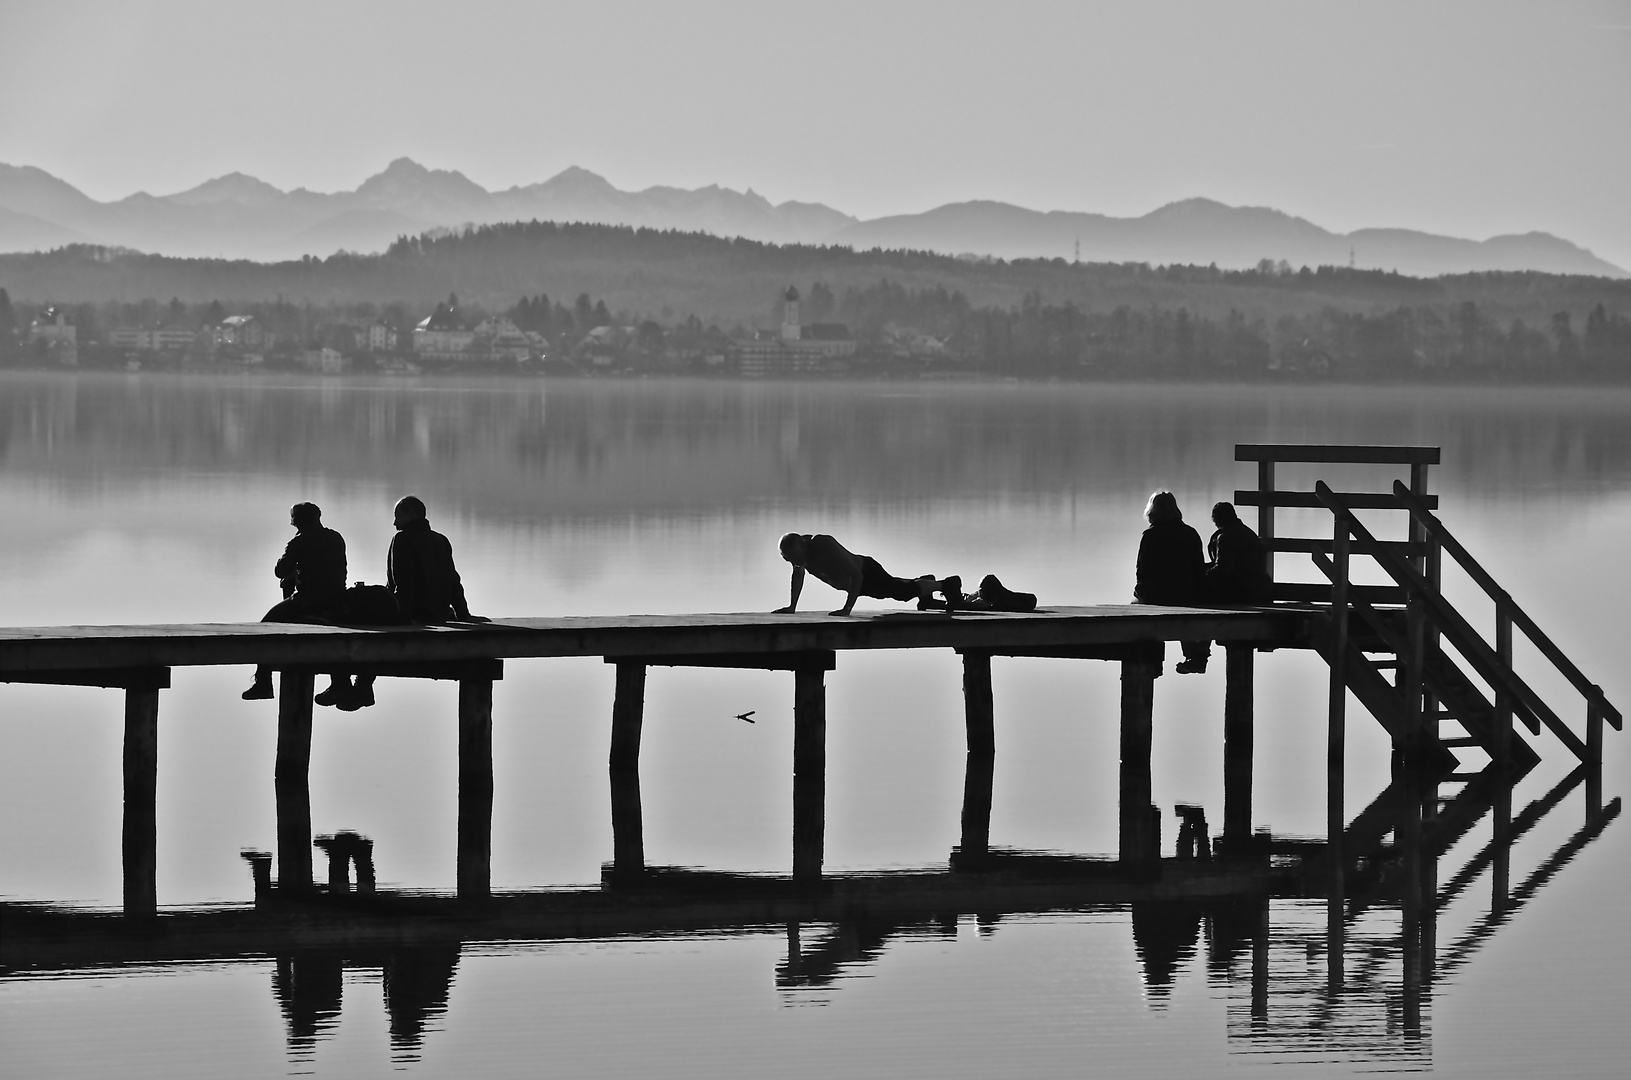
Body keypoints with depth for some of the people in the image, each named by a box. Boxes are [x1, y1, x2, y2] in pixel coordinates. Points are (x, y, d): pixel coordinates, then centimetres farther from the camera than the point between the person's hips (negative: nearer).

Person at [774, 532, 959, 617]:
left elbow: (856, 575, -45)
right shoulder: (797, 550, -20)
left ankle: (947, 585, 33)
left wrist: (847, 608, -49)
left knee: (903, 591, 9)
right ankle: (925, 582, 61)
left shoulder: (824, 547, -43)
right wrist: (792, 607, 0)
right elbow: (798, 575, 3)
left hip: (867, 573, -8)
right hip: (852, 582, 8)